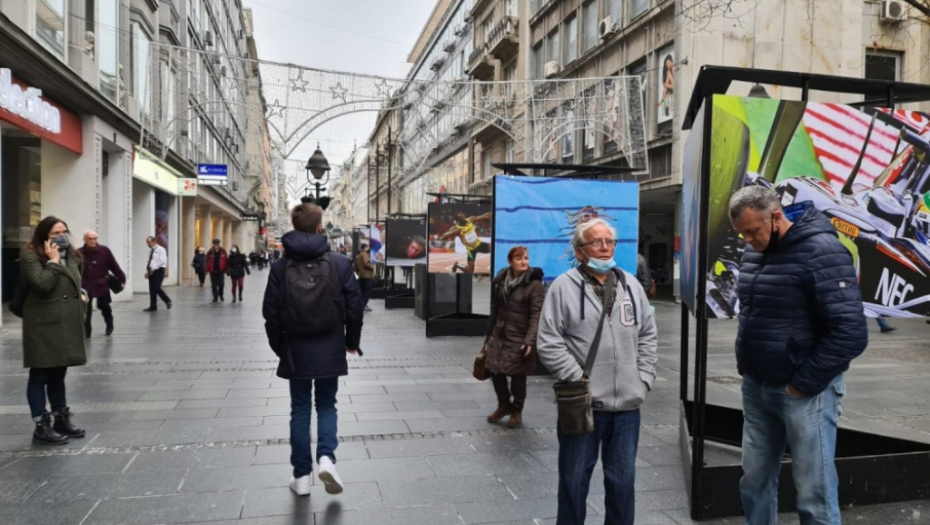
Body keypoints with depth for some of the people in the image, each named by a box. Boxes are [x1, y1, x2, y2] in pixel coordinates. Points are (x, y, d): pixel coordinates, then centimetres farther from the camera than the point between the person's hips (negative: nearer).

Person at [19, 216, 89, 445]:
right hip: (44, 325, -8)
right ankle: (41, 427, 6)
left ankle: (62, 419, 25)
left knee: (58, 373, 17)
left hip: (68, 323, 8)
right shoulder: (30, 256, -10)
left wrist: (82, 294, 11)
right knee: (40, 375, 0)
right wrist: (53, 260, -17)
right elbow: (42, 284, -24)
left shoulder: (71, 256, 14)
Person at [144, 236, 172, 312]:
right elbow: (150, 262, 20)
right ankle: (153, 306, 9)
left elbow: (162, 261, -17)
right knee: (152, 289, 5)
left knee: (156, 288, -14)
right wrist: (147, 270, 7)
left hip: (159, 270, -7)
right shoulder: (150, 250, 15)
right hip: (152, 271, 8)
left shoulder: (160, 249, -8)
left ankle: (167, 301, 6)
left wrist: (153, 268, -18)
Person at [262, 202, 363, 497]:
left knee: (300, 409, 11)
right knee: (326, 404, 15)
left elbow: (270, 313, -1)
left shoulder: (280, 267, -3)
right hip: (330, 348, -1)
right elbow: (354, 307, -4)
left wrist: (279, 347, 12)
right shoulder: (340, 263, -6)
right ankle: (326, 457, -5)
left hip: (296, 349, 1)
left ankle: (301, 475, 14)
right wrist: (352, 341, 10)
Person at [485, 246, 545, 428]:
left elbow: (536, 315, -16)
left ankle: (517, 411, 25)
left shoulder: (534, 284, -10)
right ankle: (504, 405, 31)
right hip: (499, 336, 5)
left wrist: (530, 340, -25)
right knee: (495, 372, 7)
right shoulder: (501, 281, 8)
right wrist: (489, 335, 16)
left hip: (519, 340, -5)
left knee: (518, 377, 4)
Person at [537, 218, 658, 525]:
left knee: (622, 481, 15)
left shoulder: (631, 285, 10)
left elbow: (648, 335, 15)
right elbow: (548, 343, -9)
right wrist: (579, 381, -13)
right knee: (574, 480, 10)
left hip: (627, 404, 4)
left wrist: (644, 379, 5)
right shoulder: (564, 286, -6)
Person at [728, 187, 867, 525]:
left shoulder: (821, 252, -16)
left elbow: (850, 333, -21)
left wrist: (803, 384, -16)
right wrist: (746, 368, 11)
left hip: (803, 392, -7)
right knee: (754, 482, 14)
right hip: (756, 387, 7)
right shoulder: (754, 253, 8)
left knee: (814, 496, 3)